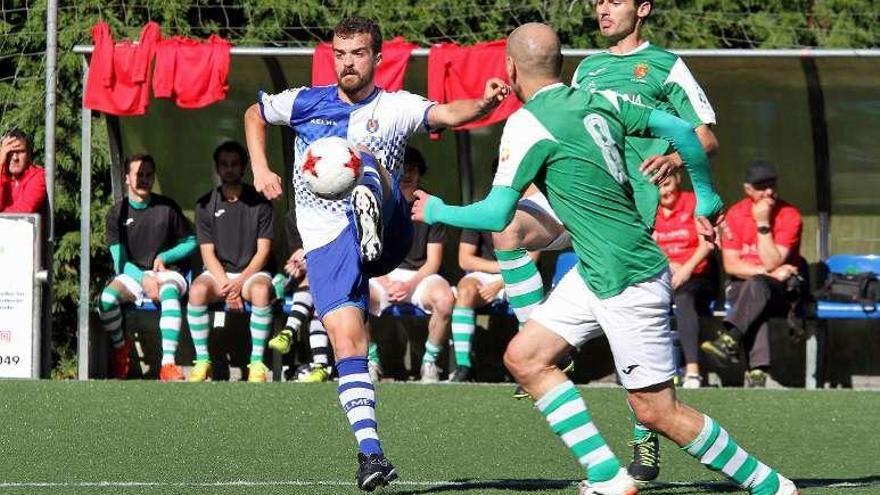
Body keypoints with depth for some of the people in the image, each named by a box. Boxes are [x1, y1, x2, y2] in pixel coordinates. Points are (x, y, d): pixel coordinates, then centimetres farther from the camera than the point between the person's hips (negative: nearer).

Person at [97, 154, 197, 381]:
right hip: (132, 274, 1)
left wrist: (165, 257, -6)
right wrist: (143, 278, -18)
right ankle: (120, 347, 0)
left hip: (167, 272, -1)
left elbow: (190, 243, 12)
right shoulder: (117, 213, 4)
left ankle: (168, 364, -47)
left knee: (169, 294, -38)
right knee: (107, 298, -31)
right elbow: (120, 260, -1)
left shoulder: (167, 208, 4)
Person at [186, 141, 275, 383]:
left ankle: (257, 362, -30)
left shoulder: (259, 202, 1)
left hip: (252, 271, -1)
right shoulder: (206, 205, 5)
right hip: (218, 272, 1)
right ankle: (202, 361, -23)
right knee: (197, 290, -32)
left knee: (261, 291, -36)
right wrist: (226, 287, -15)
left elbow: (263, 251, -1)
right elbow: (208, 253, 0)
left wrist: (240, 282, -15)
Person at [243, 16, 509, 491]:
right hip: (327, 244, 2)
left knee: (362, 158, -29)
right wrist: (260, 170, 14)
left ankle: (373, 226, -63)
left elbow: (445, 113, -14)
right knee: (347, 338, -14)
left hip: (387, 233, -2)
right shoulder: (305, 103, 12)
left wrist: (481, 105, -35)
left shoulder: (395, 107, 5)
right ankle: (370, 454, -15)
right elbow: (254, 115, 29)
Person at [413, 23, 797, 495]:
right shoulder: (597, 101, 7)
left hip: (628, 280, -9)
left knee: (657, 411, -3)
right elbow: (680, 129, 11)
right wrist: (705, 198, 24)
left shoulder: (528, 124, -15)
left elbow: (496, 214, -12)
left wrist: (437, 211, 6)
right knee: (524, 358, 7)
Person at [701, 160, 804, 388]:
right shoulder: (735, 214, 2)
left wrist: (763, 224, -18)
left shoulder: (790, 215, -6)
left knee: (757, 285, -37)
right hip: (742, 286, 2)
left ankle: (729, 340, -52)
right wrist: (768, 272, -13)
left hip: (783, 288, -2)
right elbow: (730, 265, -3)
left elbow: (772, 263, -14)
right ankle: (757, 369, -48)